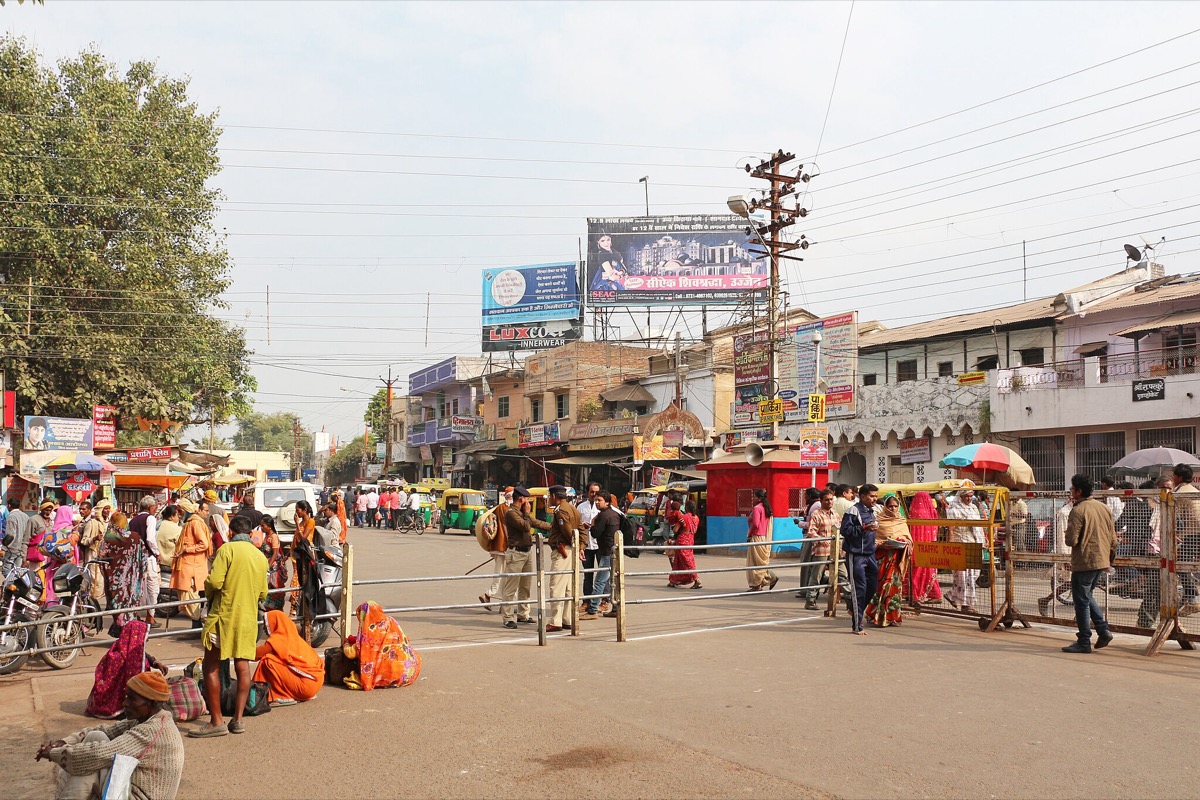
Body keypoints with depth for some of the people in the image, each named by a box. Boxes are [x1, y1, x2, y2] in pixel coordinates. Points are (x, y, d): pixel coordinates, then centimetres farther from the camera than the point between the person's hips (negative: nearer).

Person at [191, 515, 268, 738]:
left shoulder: (227, 549, -8)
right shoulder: (261, 556, 9)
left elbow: (214, 582, -17)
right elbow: (263, 593, 12)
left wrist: (208, 590, 4)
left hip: (224, 615, -5)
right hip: (249, 618, 5)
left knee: (211, 667, 2)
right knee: (243, 666, 10)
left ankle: (217, 721, 0)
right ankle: (238, 719, 10)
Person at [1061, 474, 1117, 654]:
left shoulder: (1078, 511, -16)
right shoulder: (1103, 507, 7)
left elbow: (1071, 540, -20)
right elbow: (1113, 537, 12)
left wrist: (1068, 537, 3)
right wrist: (1111, 557, 23)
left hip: (1084, 562, -8)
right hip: (1102, 560, 8)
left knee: (1081, 601, 1)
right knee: (1087, 596, 22)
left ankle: (1084, 642, 6)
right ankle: (1103, 630, 11)